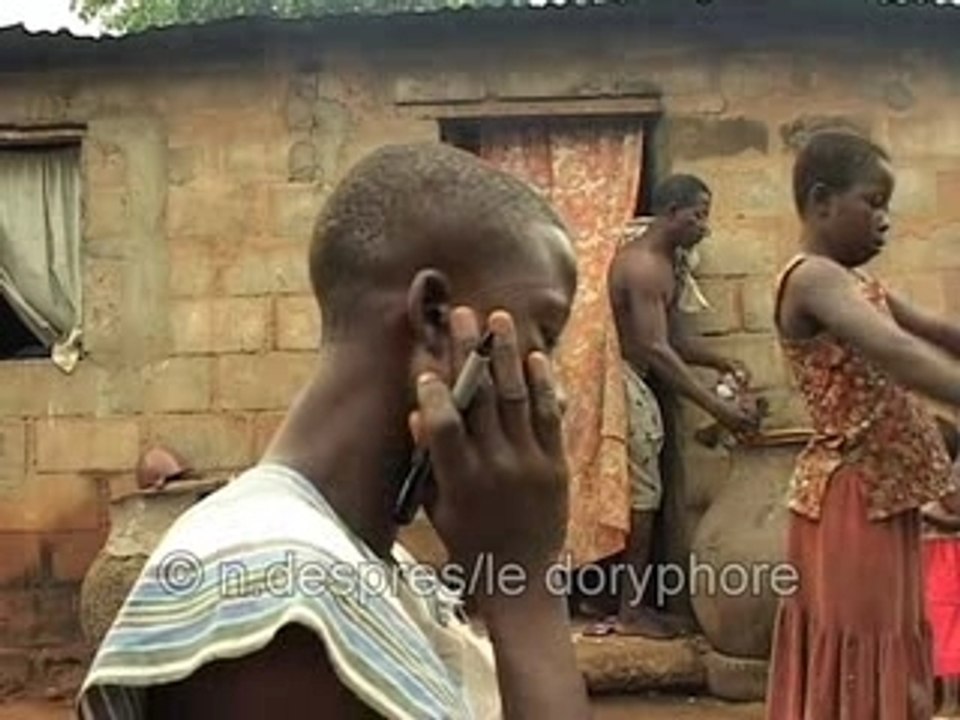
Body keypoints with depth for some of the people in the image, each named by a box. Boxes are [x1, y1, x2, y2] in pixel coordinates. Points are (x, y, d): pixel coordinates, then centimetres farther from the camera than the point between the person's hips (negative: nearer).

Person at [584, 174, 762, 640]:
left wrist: (724, 364, 3)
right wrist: (716, 407, -27)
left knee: (640, 495, 11)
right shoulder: (643, 265, -20)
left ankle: (630, 604, 19)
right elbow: (657, 350, -26)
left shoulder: (669, 261, 13)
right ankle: (630, 610, 5)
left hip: (635, 382, 10)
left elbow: (674, 336, 17)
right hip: (623, 382, -10)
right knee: (641, 496, -5)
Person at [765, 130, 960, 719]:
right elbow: (899, 354, -33)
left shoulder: (856, 282, 13)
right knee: (859, 670, 0)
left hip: (884, 497, 9)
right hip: (852, 500, -9)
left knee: (889, 663, 18)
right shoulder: (814, 279, -17)